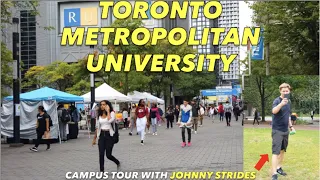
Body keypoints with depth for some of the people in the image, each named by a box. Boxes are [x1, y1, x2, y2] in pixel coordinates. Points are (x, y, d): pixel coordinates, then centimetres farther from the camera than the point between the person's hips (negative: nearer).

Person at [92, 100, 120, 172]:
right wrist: (94, 138, 13)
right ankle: (101, 171, 4)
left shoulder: (112, 113, -4)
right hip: (101, 135, 4)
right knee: (101, 154, -4)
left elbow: (110, 120, -27)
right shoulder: (99, 115, 10)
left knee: (108, 155, -2)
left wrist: (108, 111, -16)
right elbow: (97, 127, 14)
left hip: (109, 135, -4)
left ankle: (118, 163, 27)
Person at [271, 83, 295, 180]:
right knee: (276, 152, -9)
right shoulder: (277, 101, -15)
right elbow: (274, 111, -37)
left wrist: (291, 126, 18)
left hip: (285, 130, 7)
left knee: (282, 150, 16)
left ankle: (279, 168, 30)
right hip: (277, 130, -7)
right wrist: (281, 103, -52)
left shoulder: (289, 101, 10)